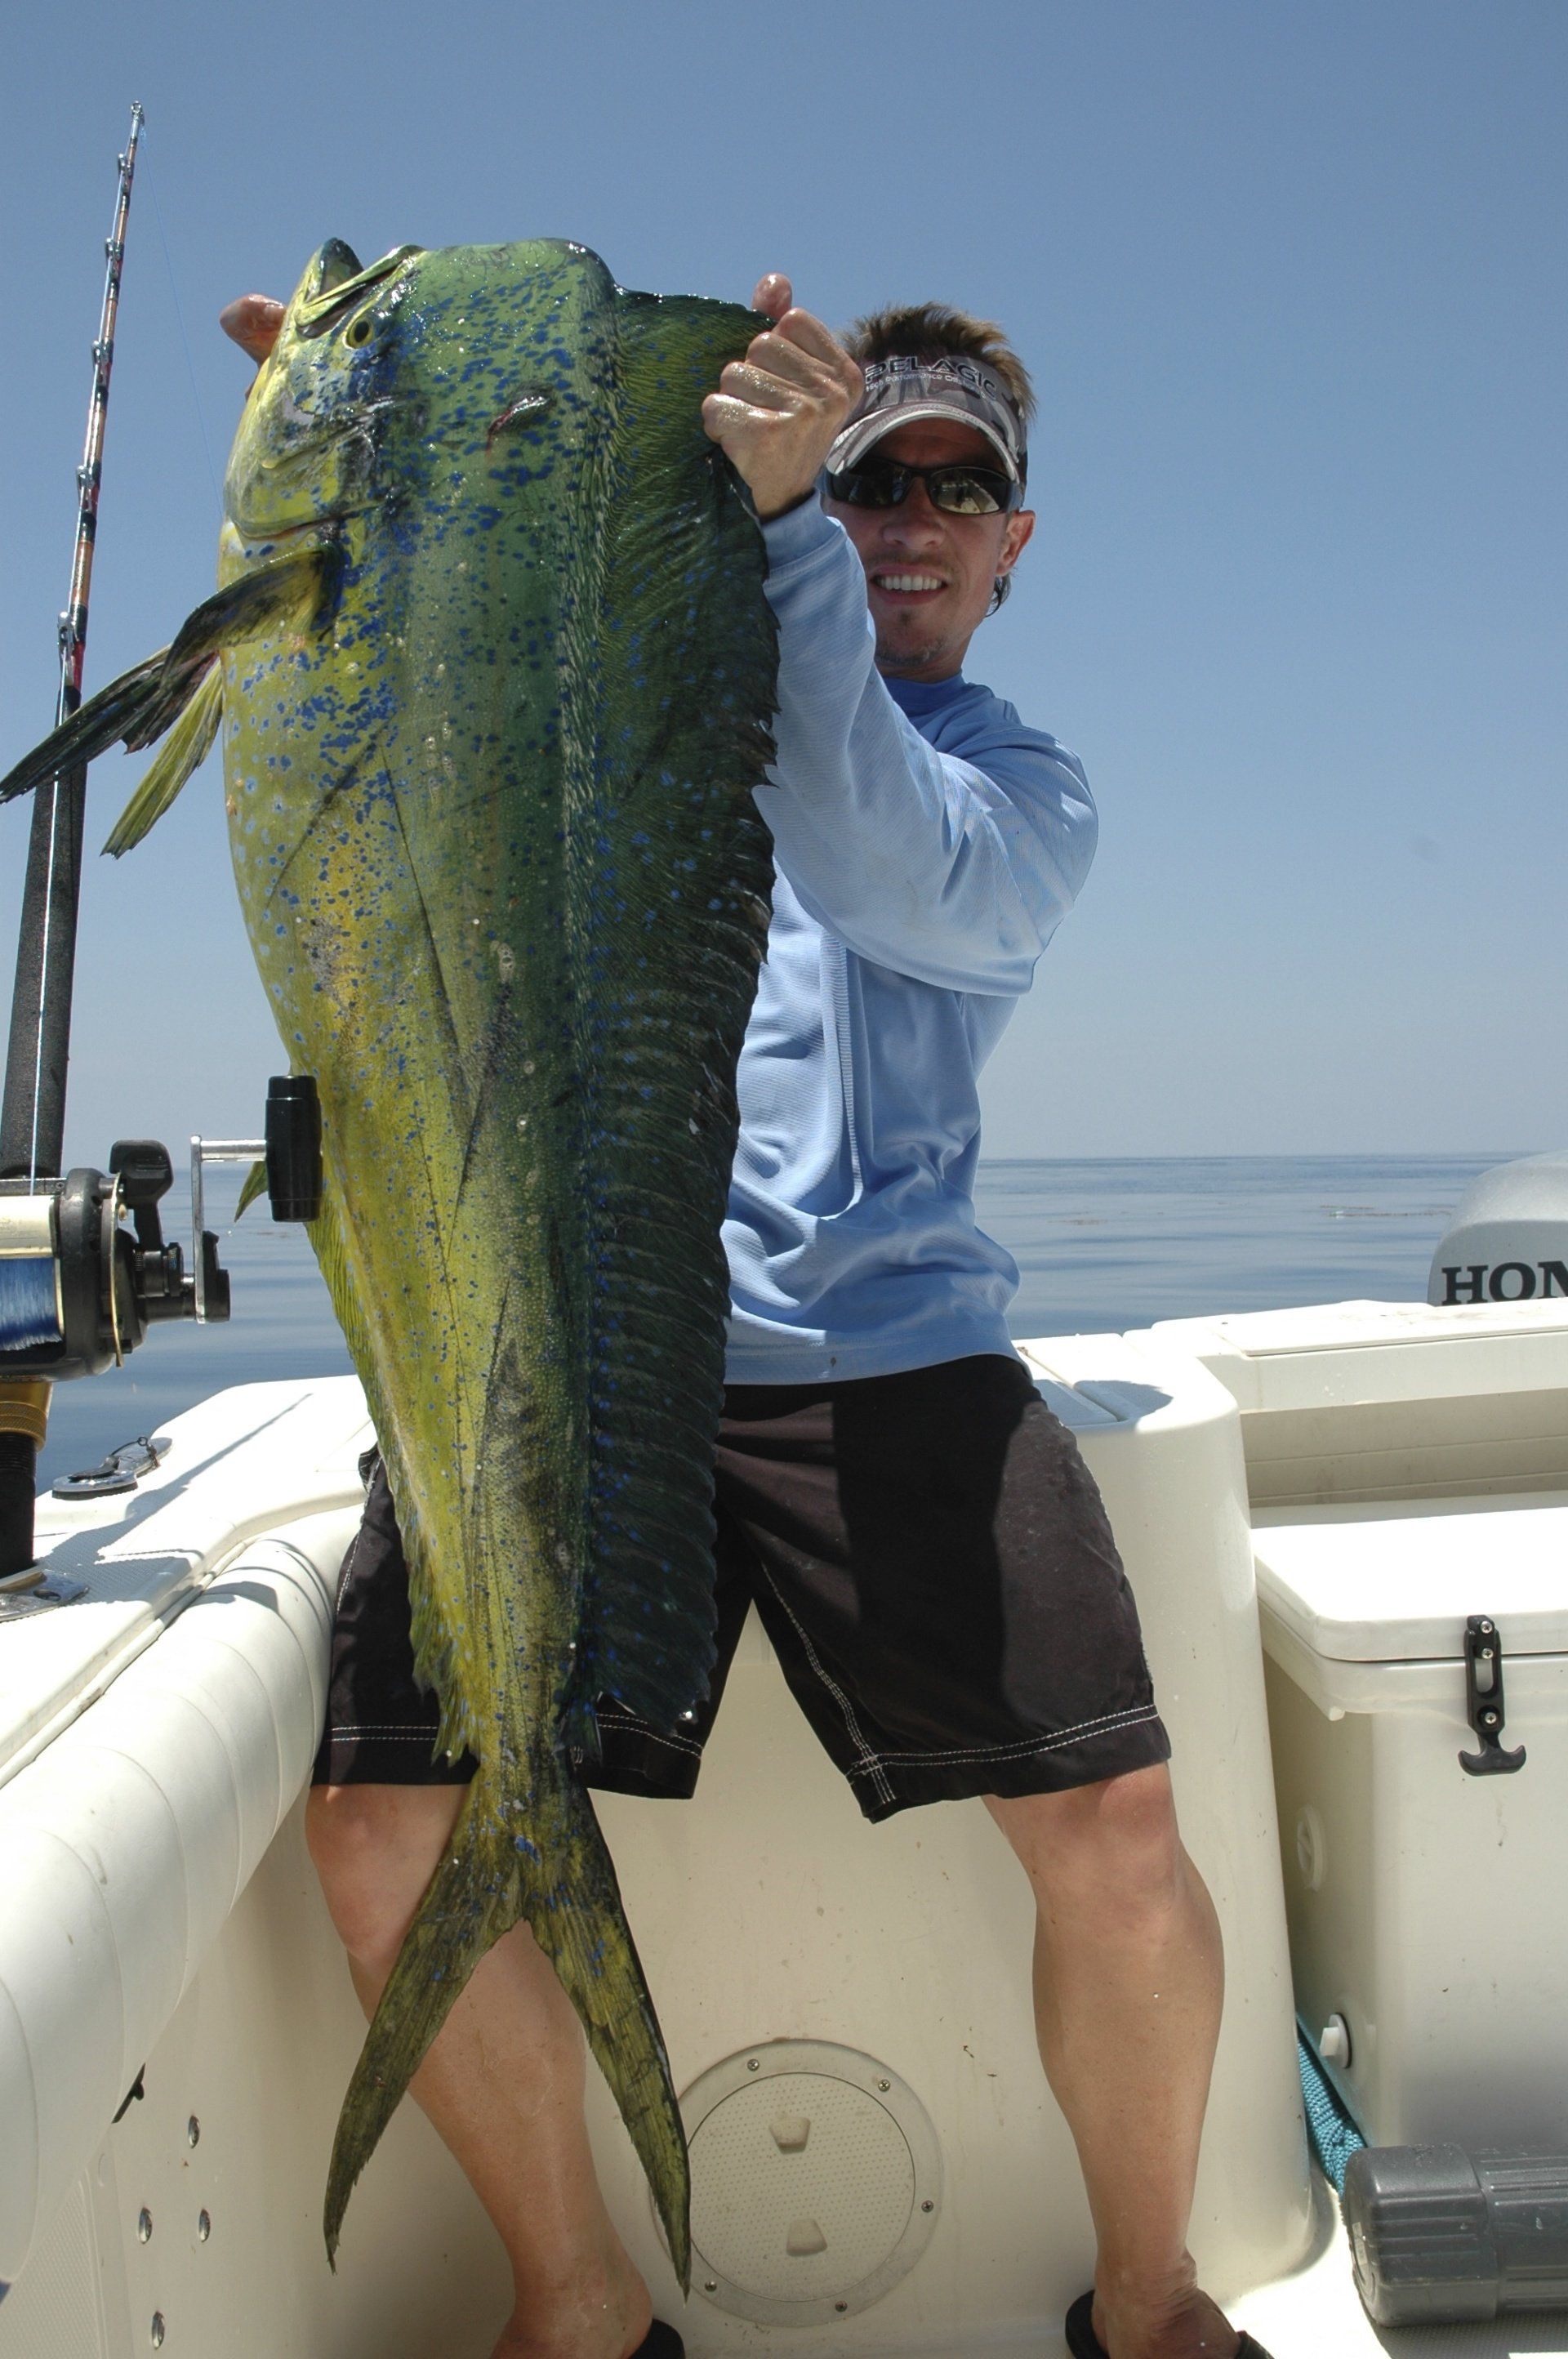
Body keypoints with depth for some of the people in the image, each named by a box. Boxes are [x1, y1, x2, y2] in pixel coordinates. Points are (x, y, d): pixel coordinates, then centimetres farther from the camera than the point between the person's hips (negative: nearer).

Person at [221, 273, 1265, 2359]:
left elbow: (876, 869, -11)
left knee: (1114, 1830, -13)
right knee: (386, 1825, -10)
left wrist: (781, 518, -20)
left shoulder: (1027, 793, 12)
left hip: (874, 1350, -1)